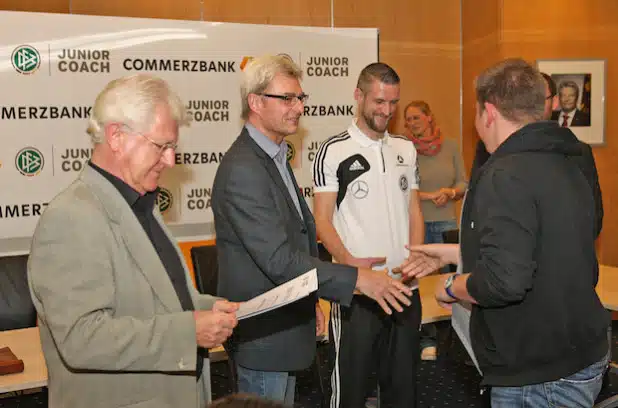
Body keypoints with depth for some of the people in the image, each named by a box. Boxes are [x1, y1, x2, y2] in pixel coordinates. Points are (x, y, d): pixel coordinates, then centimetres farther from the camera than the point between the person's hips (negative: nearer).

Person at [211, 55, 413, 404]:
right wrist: (358, 279, -26)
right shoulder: (243, 170, -23)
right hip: (263, 335, -10)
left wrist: (308, 303, 18)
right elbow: (280, 260, -27)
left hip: (284, 325, 10)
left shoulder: (273, 157, 10)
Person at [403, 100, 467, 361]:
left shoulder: (450, 146, 6)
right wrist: (429, 196, -13)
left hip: (446, 223, 2)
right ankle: (427, 341, 17)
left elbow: (464, 184, 11)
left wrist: (451, 193, -9)